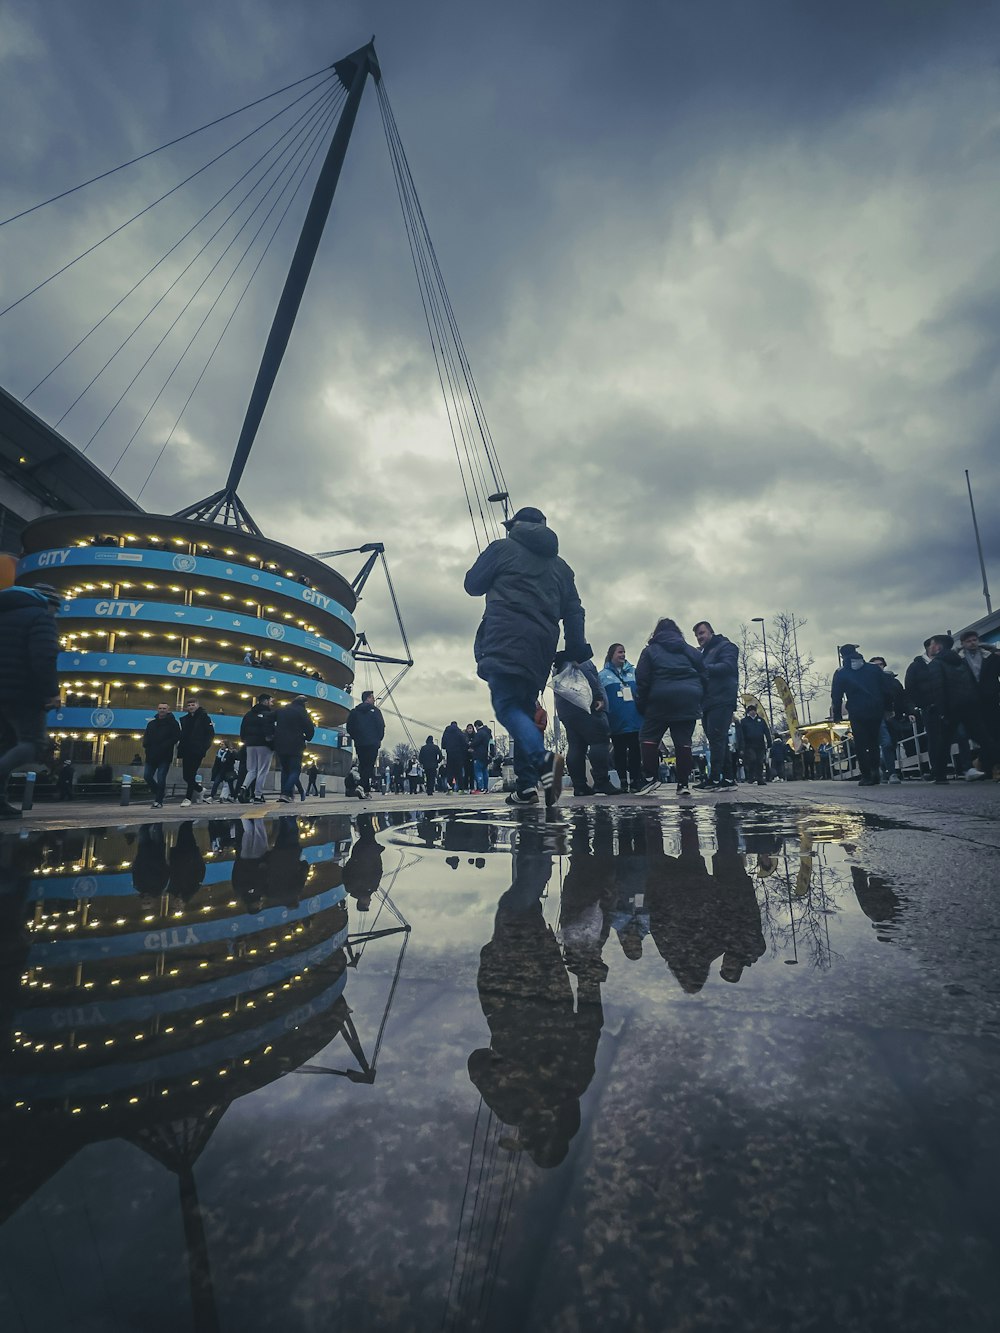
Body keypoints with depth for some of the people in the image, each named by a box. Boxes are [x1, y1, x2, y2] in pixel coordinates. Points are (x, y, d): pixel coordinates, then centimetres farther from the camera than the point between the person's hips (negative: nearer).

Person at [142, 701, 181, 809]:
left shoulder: (173, 723, -1)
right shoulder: (152, 723, 14)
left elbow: (176, 737, -9)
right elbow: (146, 736, 18)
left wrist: (164, 746, -18)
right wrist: (146, 744, -4)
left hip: (165, 756, -6)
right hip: (151, 756, 6)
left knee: (161, 778, -7)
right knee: (147, 776, 6)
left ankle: (158, 801, 1)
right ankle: (157, 793, 27)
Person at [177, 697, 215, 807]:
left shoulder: (204, 717, 0)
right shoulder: (184, 719, 16)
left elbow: (211, 734, -5)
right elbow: (181, 735, 19)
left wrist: (205, 747, -14)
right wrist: (179, 745, 4)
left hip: (197, 751, -6)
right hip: (186, 751, 6)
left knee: (191, 774, -8)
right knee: (185, 775, 4)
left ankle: (188, 798, -2)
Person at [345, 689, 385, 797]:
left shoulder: (354, 712, 10)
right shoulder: (374, 710, -3)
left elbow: (349, 728, 8)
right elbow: (381, 726, -8)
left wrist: (356, 738, 17)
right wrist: (379, 739, 5)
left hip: (359, 744, 4)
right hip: (372, 744, -4)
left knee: (363, 765, 12)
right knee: (369, 765, -5)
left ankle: (367, 790, 12)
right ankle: (363, 786, -23)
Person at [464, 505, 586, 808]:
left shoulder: (503, 548, 8)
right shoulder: (559, 565, 22)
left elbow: (472, 585, 11)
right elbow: (574, 612, 16)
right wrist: (575, 653, 15)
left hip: (506, 641, -6)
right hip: (541, 647, 6)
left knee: (507, 706, -11)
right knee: (525, 708, 12)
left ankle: (543, 760, -34)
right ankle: (525, 785, 6)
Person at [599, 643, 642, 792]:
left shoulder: (633, 672, 12)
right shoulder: (603, 675, 5)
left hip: (635, 720, 2)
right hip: (617, 722, -2)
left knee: (635, 751, 2)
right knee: (620, 752, 5)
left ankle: (635, 780, 10)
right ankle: (623, 781, 13)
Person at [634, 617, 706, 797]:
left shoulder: (650, 651, 9)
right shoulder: (690, 650, 18)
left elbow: (642, 680, 1)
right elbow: (703, 676, 14)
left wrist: (642, 705, 7)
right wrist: (699, 701, 19)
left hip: (661, 699, -3)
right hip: (689, 699, 3)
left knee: (648, 736, 8)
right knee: (683, 740, 3)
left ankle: (652, 777, -1)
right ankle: (683, 783, 2)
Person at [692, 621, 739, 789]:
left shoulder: (725, 646, 3)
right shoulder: (702, 654, 27)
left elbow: (728, 666, -15)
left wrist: (704, 668, -19)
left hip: (721, 701, -9)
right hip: (707, 703, 9)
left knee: (716, 739, -15)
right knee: (719, 741, 7)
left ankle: (714, 780, -18)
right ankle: (728, 779, 11)